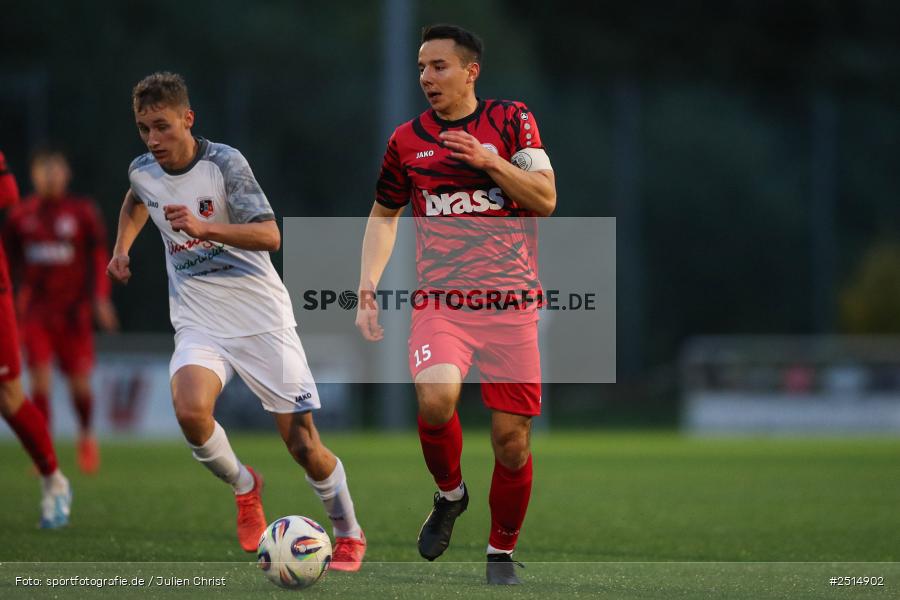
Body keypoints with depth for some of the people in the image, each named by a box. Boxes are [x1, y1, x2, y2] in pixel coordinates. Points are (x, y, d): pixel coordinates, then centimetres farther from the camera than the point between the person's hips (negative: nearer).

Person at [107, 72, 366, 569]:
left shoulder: (224, 163, -15)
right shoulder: (142, 171, 1)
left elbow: (269, 235, -24)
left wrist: (204, 228, -36)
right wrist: (122, 247, 15)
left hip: (262, 321, -3)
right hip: (200, 326, 3)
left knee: (302, 443, -2)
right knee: (190, 410, -28)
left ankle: (348, 534, 23)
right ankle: (243, 487, 2)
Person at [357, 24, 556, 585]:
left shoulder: (511, 120, 2)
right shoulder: (407, 139, 7)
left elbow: (545, 198, -4)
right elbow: (384, 215, 19)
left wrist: (489, 161, -18)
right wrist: (369, 283, 7)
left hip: (511, 305, 0)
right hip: (440, 301, 0)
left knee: (513, 440, -1)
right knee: (435, 400, -27)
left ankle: (502, 552, 21)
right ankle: (449, 492, 3)